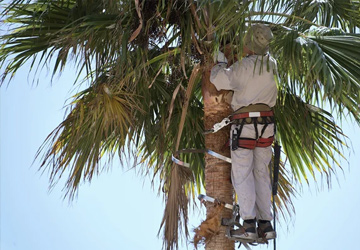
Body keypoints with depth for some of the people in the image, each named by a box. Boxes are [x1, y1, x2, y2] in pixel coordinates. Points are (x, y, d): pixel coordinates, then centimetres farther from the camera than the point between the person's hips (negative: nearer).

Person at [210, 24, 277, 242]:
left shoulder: (244, 66, -13)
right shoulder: (272, 65, 5)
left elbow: (217, 80, -5)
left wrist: (221, 63, 14)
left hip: (245, 123, -6)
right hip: (267, 123, 6)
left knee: (242, 175, 0)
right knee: (262, 174, 13)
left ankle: (249, 225, -5)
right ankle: (266, 224, 11)